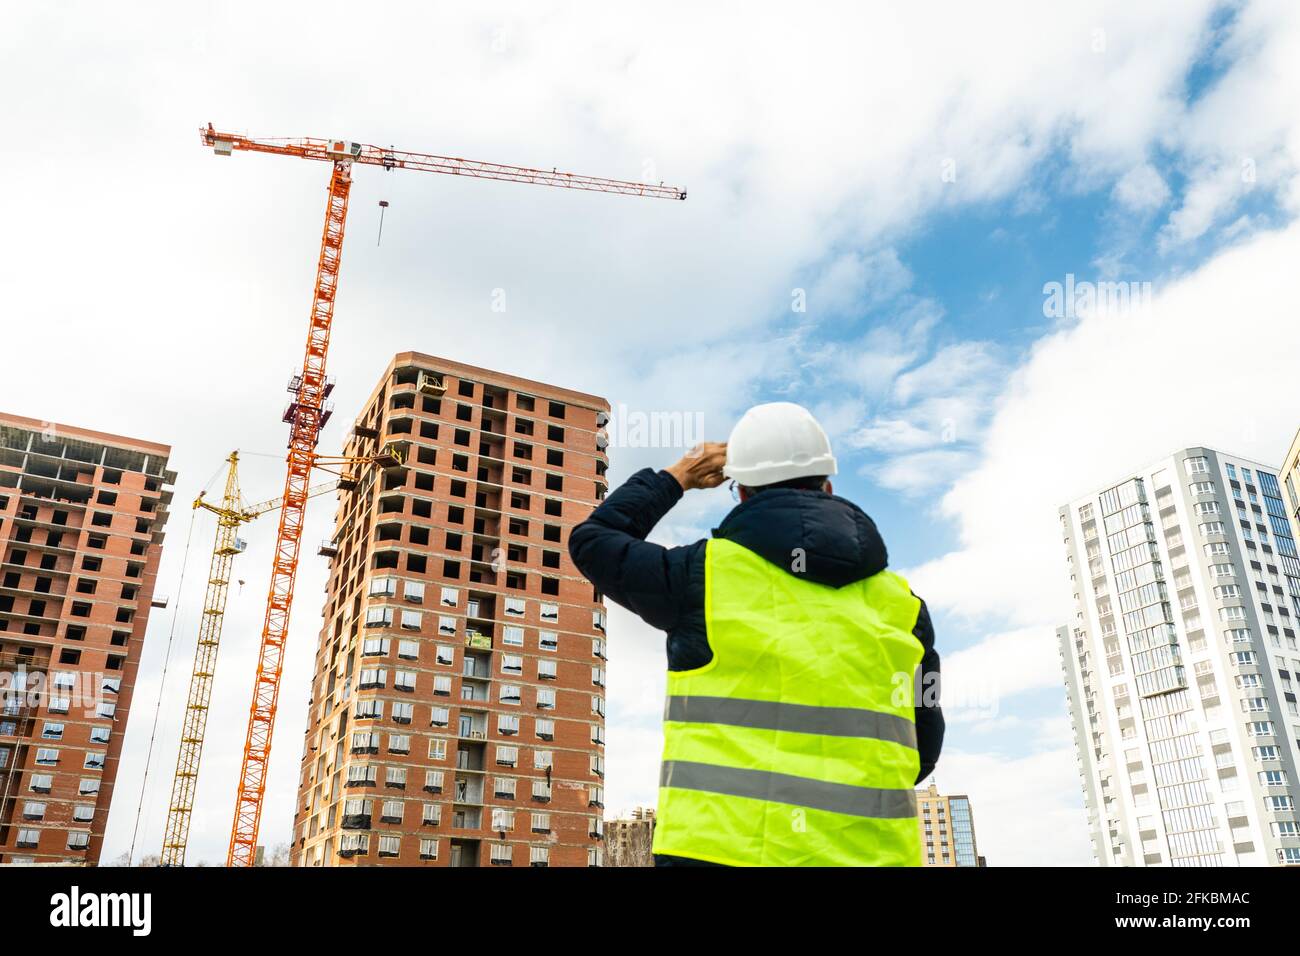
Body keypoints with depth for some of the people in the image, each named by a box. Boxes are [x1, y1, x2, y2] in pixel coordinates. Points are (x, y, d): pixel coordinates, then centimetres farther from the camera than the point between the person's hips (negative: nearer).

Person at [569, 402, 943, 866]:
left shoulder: (707, 573, -3)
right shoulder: (899, 604, 7)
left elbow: (592, 540, 14)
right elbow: (922, 747, 12)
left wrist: (678, 476, 25)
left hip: (725, 849, -3)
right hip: (869, 852, 4)